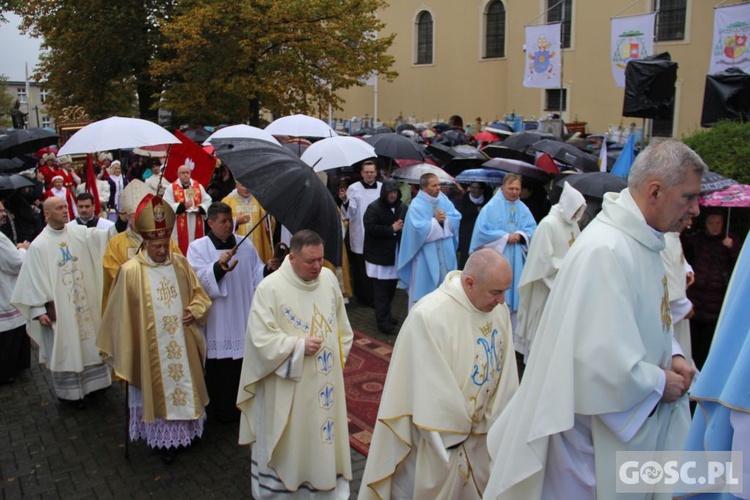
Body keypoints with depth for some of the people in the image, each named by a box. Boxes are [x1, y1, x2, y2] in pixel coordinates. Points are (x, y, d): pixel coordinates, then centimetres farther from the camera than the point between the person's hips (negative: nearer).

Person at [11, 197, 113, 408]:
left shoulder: (79, 232, 0)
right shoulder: (39, 245, -10)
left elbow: (102, 236, -15)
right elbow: (34, 280, -10)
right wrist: (39, 310, -14)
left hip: (84, 302, 4)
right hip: (59, 308, -4)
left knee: (88, 342, 14)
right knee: (65, 348, 6)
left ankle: (91, 382, 31)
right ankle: (69, 391, 21)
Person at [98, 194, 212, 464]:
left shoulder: (180, 263, -1)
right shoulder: (131, 271, -11)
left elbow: (199, 294, 10)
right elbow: (123, 313, -5)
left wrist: (194, 311, -10)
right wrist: (124, 353, -3)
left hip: (183, 343, 4)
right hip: (151, 347, -3)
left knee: (186, 383, 14)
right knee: (159, 389, 8)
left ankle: (185, 429, 33)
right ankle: (165, 439, 23)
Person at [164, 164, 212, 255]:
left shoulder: (198, 186, 9)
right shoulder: (171, 188, 0)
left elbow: (207, 201, 8)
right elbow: (167, 206, -8)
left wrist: (200, 208, -11)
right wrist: (183, 206, -20)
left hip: (196, 225, 3)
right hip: (179, 226, -3)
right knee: (181, 248, -3)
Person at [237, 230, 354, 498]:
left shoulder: (329, 278, -2)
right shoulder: (270, 288, -18)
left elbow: (341, 324, 11)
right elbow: (260, 338, -18)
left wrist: (339, 356, 9)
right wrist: (299, 346, -22)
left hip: (326, 379, 5)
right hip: (288, 385, -4)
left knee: (324, 431, 17)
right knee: (289, 439, 11)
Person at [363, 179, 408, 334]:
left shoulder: (402, 207, 8)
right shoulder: (374, 207, -10)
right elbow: (370, 228, -20)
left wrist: (402, 227, -9)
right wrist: (391, 229, -18)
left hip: (396, 253, 6)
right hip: (379, 254, -6)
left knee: (392, 286, 14)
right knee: (381, 289, -4)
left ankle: (387, 314, 30)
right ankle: (382, 320, 1)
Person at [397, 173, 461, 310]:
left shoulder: (443, 199, 4)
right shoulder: (416, 205, -13)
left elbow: (456, 218, 1)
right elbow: (419, 228, -24)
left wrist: (445, 219, -17)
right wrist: (436, 220, -17)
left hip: (445, 252, 6)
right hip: (426, 255, -6)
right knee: (424, 285, 2)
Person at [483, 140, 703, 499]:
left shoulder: (644, 241, 5)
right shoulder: (605, 251, -28)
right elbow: (604, 360, -31)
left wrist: (671, 355, 1)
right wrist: (660, 384, -14)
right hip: (594, 427, -9)